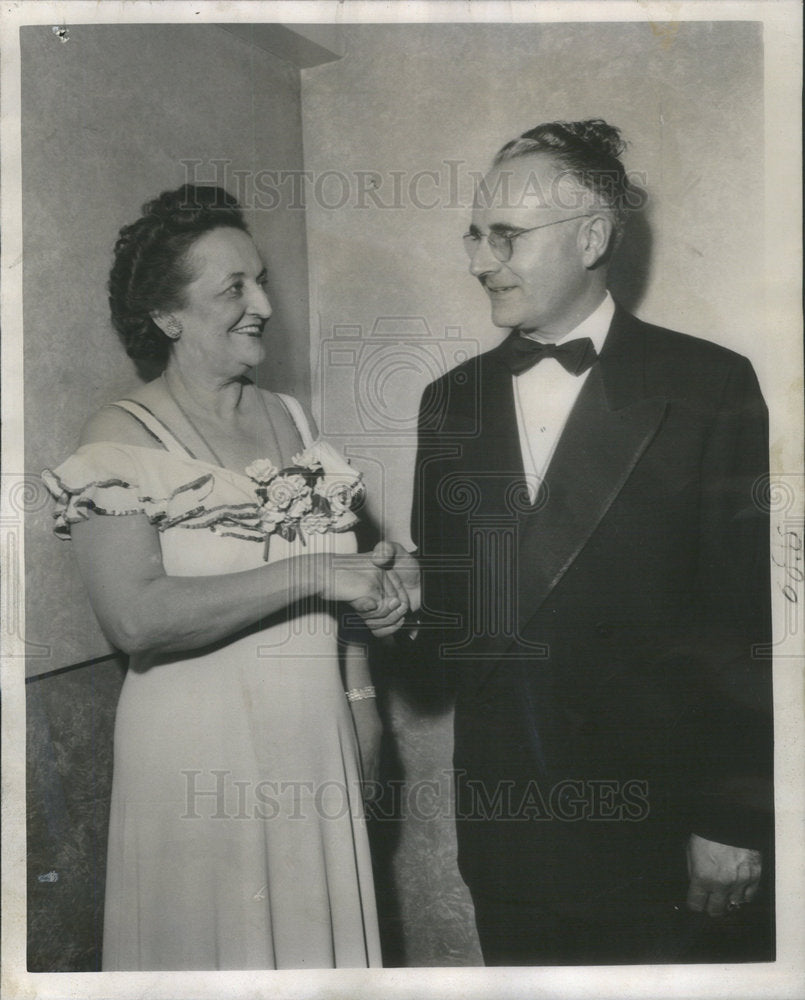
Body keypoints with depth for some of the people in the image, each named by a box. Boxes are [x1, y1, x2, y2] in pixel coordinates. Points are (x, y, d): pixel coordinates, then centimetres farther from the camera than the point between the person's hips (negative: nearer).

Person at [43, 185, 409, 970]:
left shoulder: (289, 417, 7)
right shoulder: (123, 437, -12)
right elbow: (135, 616, -25)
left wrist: (359, 699, 11)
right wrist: (311, 574, -23)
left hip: (313, 731, 6)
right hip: (202, 746, -5)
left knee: (320, 927, 18)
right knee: (219, 939, 11)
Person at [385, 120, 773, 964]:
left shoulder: (709, 386, -8)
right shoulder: (451, 400, 6)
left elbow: (749, 621, -9)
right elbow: (452, 601, 11)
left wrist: (734, 821, -9)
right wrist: (410, 596, -12)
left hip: (652, 833, -4)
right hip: (501, 823, 4)